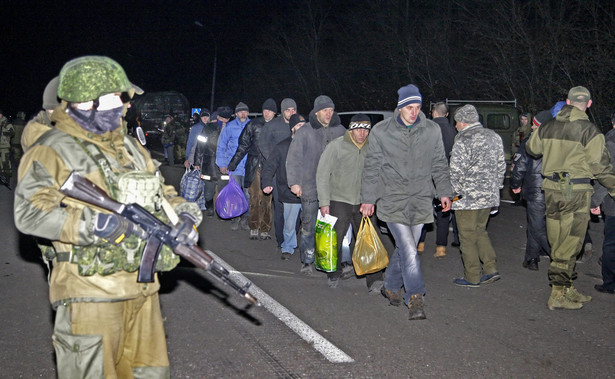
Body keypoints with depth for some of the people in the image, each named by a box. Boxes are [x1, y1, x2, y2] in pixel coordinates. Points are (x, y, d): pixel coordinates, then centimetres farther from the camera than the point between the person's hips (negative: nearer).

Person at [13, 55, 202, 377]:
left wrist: (180, 209, 3)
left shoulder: (131, 146, 16)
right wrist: (91, 224, -28)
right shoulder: (54, 151, -7)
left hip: (142, 285, 7)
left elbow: (160, 191, 25)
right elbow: (29, 212, -18)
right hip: (90, 290, -7)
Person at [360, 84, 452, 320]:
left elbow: (439, 164, 13)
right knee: (409, 251, -12)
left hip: (420, 200, 3)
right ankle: (415, 299, -2)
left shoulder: (432, 130, 4)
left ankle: (391, 287, 32)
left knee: (405, 248, 11)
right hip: (392, 200, -3)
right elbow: (371, 167, 3)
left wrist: (444, 192, 6)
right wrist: (368, 199, 2)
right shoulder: (381, 131, -2)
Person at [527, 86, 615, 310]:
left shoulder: (547, 127, 6)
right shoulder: (589, 130, -11)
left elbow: (531, 149, 23)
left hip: (551, 189, 6)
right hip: (576, 191, -6)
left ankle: (568, 289, 24)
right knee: (569, 244, 0)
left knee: (559, 243, 13)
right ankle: (557, 295, 3)